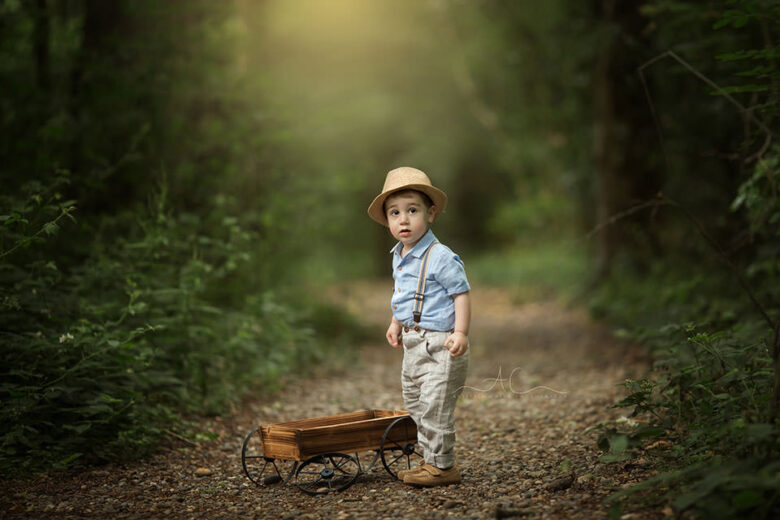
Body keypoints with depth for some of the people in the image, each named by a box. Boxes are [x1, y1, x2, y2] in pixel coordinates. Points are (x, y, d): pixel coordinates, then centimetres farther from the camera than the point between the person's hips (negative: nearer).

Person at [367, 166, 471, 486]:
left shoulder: (440, 257, -18)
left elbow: (461, 294, -16)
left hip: (439, 343, -9)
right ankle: (432, 460, 29)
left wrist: (460, 332, -24)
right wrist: (396, 323, 22)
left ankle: (442, 466, 8)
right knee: (415, 404, 17)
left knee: (434, 406, -5)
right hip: (413, 343, 9)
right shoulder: (399, 257, 8)